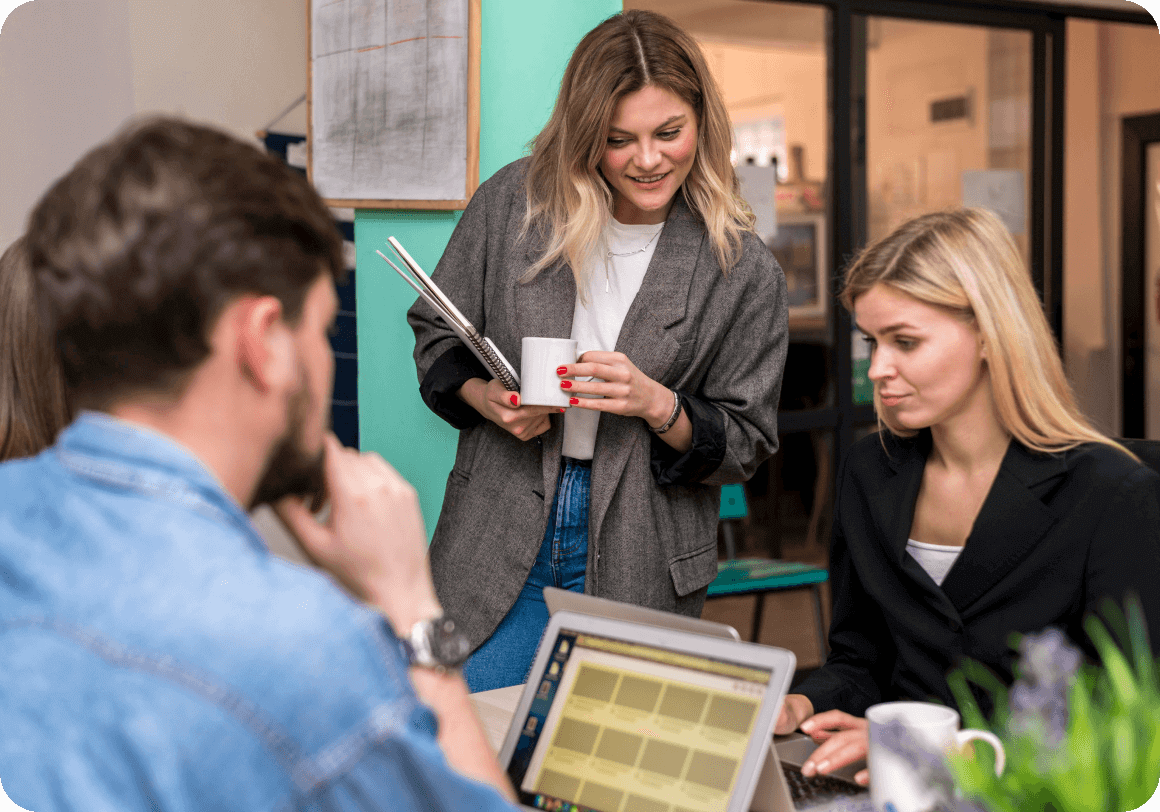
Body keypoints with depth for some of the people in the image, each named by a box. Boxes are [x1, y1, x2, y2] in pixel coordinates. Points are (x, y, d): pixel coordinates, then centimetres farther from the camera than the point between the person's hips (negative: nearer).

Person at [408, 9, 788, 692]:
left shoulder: (744, 271, -5)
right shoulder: (514, 202, -2)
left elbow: (746, 445, -1)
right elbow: (436, 335, 10)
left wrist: (659, 406, -19)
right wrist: (484, 399, -10)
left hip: (639, 565, -1)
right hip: (498, 542, 1)